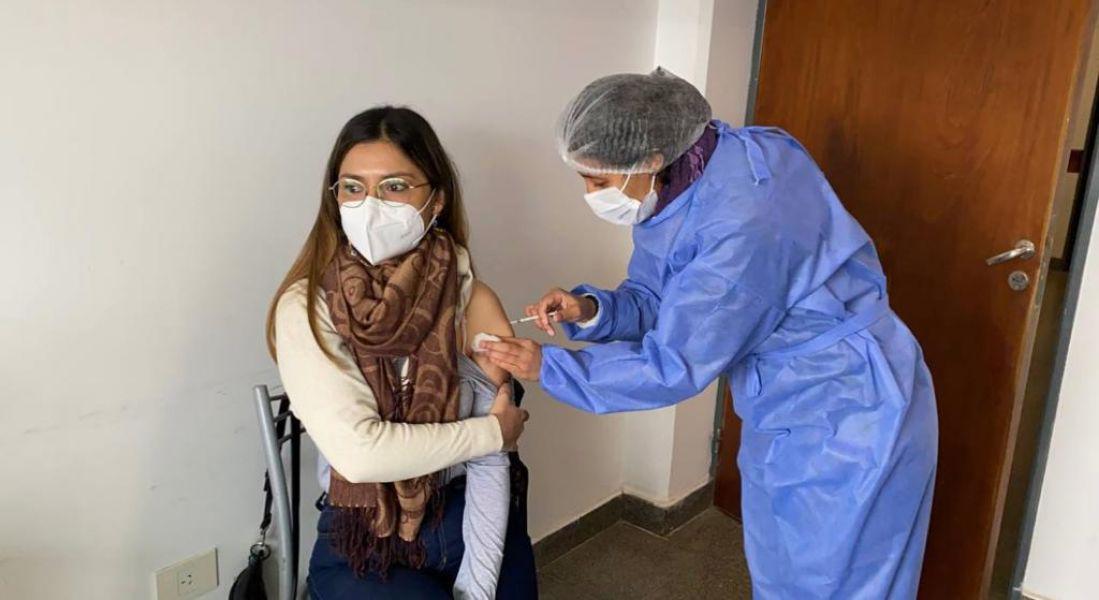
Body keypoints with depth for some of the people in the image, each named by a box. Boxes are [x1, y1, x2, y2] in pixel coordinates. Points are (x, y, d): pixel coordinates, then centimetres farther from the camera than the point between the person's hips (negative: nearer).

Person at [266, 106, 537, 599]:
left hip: (471, 516, 2)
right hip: (362, 541, -2)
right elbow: (358, 452, -23)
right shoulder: (306, 308, -15)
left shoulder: (470, 298, -9)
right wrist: (493, 431, -13)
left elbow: (489, 466, -10)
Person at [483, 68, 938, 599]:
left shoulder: (744, 222, -34)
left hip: (846, 419, -8)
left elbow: (675, 365, -27)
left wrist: (548, 368, -18)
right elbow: (653, 301, 2)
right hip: (783, 413, 8)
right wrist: (591, 310, -19)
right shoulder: (679, 187, -6)